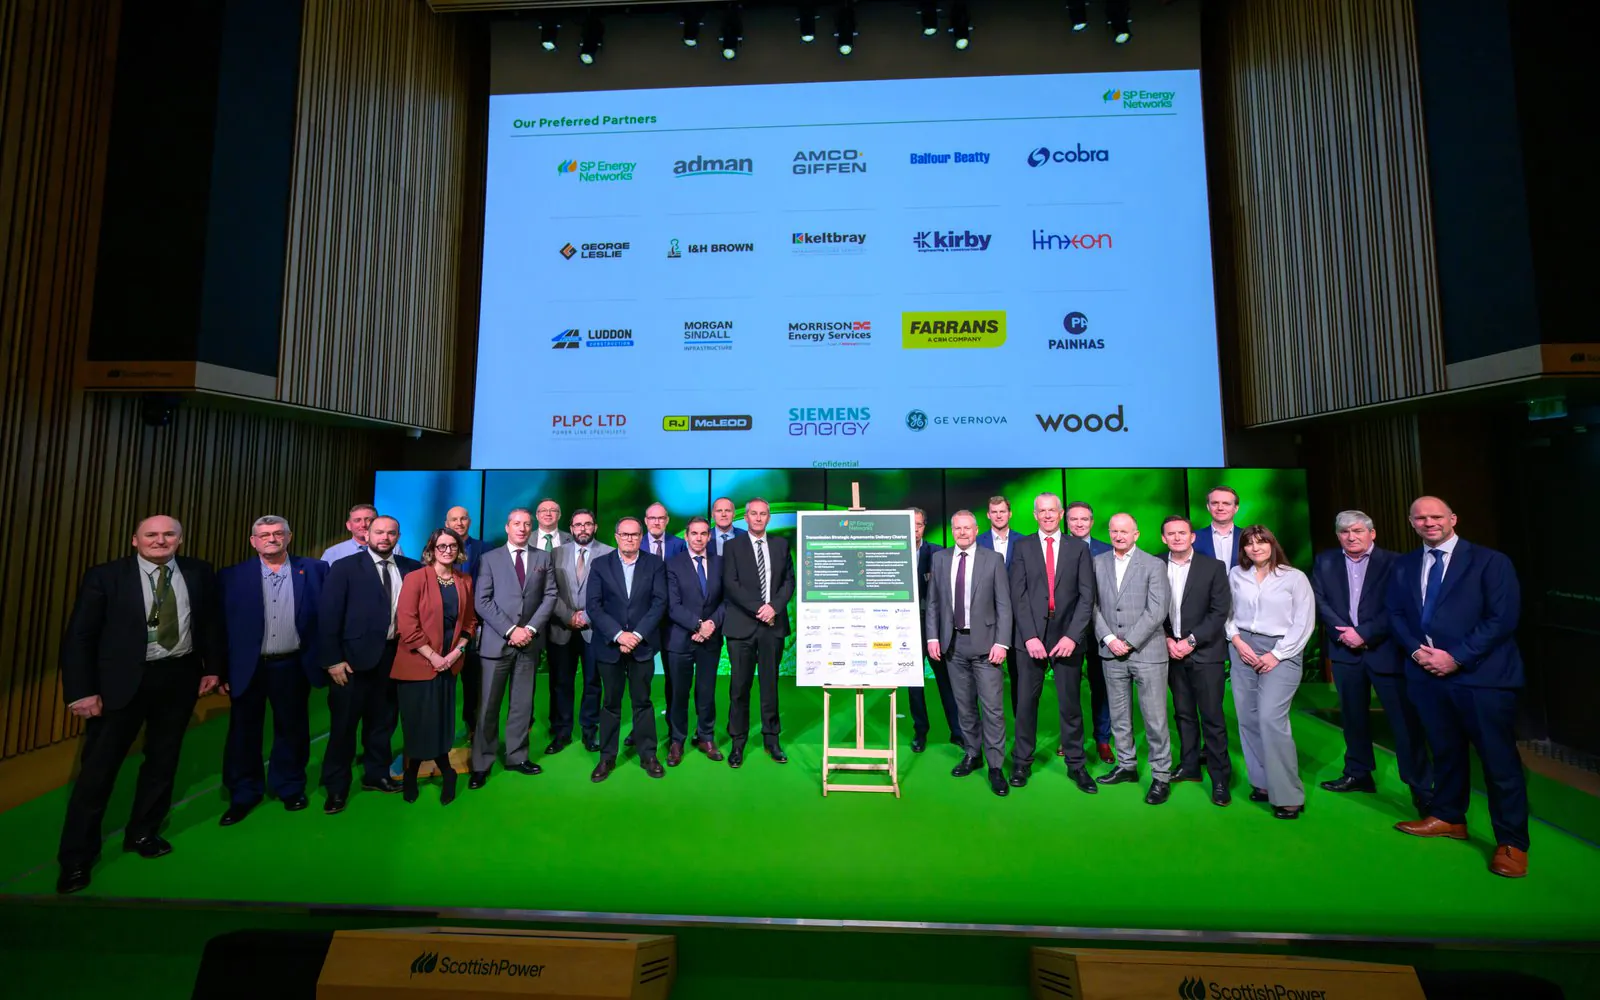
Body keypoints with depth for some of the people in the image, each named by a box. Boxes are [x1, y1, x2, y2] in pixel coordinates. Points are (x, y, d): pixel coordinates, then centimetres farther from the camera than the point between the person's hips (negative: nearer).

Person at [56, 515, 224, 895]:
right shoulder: (104, 576, -8)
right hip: (122, 681, -2)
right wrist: (81, 691, -12)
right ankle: (76, 858, 22)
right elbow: (78, 636, -7)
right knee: (98, 767, 5)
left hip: (179, 677, 3)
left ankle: (143, 833, 33)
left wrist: (214, 666, 4)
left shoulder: (198, 573, -1)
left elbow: (211, 621, 7)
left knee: (163, 759, 15)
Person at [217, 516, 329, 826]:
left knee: (292, 730, 13)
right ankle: (243, 794, 30)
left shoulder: (314, 570, -2)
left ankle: (289, 786, 32)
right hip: (247, 668, 0)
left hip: (293, 666, 0)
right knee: (244, 733, 11)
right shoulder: (232, 576, -1)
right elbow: (219, 624, -1)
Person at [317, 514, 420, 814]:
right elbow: (328, 615, -8)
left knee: (382, 719, 16)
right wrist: (333, 659, -12)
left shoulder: (410, 568, 5)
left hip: (393, 655, 4)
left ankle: (376, 774, 32)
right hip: (354, 657, -3)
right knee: (344, 723, 6)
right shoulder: (345, 567, -5)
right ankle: (336, 787, 22)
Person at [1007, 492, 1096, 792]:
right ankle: (1022, 763, 19)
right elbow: (1018, 596, -1)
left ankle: (1076, 764, 22)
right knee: (1026, 702, 5)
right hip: (1031, 635, 0)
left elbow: (1087, 595, 0)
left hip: (1067, 636, 0)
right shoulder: (1023, 546, 5)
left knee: (1070, 703, 8)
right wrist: (1030, 636, -9)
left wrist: (1072, 635, -10)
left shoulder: (1079, 547, 6)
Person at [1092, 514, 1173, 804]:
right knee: (1118, 715, 13)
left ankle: (1161, 776, 15)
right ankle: (1126, 766, 28)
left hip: (1147, 652, -3)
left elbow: (1156, 611, -9)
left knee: (1155, 719, 1)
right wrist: (1109, 639, -7)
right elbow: (1093, 606, 5)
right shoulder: (1097, 563, 7)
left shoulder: (1153, 565, -2)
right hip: (1111, 653, 3)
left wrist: (1128, 643, -11)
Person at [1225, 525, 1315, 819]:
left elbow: (1304, 622, -4)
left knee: (1271, 718, -13)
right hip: (1243, 649, 4)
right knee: (1248, 719, 5)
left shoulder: (1294, 577, -1)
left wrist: (1276, 655, -9)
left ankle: (1288, 794, -2)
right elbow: (1227, 613, 11)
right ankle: (1262, 782, 17)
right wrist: (1237, 640, -5)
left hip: (1280, 652, -4)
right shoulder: (1236, 575, 7)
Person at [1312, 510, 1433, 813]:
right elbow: (1320, 601, 2)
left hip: (1384, 650, -3)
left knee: (1405, 719, -2)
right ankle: (1358, 774, 25)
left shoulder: (1392, 562, -3)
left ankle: (1422, 789, 7)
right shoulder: (1325, 562, 7)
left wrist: (1365, 634, -15)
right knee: (1353, 716, 13)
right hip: (1345, 651, 3)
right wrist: (1345, 633, -10)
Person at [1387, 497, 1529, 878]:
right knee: (1445, 751, 16)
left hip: (1482, 675, -4)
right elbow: (1396, 614, 10)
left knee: (1499, 758, 3)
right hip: (1427, 674, 4)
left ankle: (1512, 843, 16)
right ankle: (1448, 818, 31)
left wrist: (1457, 657, -15)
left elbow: (1503, 617, -10)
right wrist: (1416, 650, -7)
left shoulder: (1489, 561, -5)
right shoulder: (1403, 566, 9)